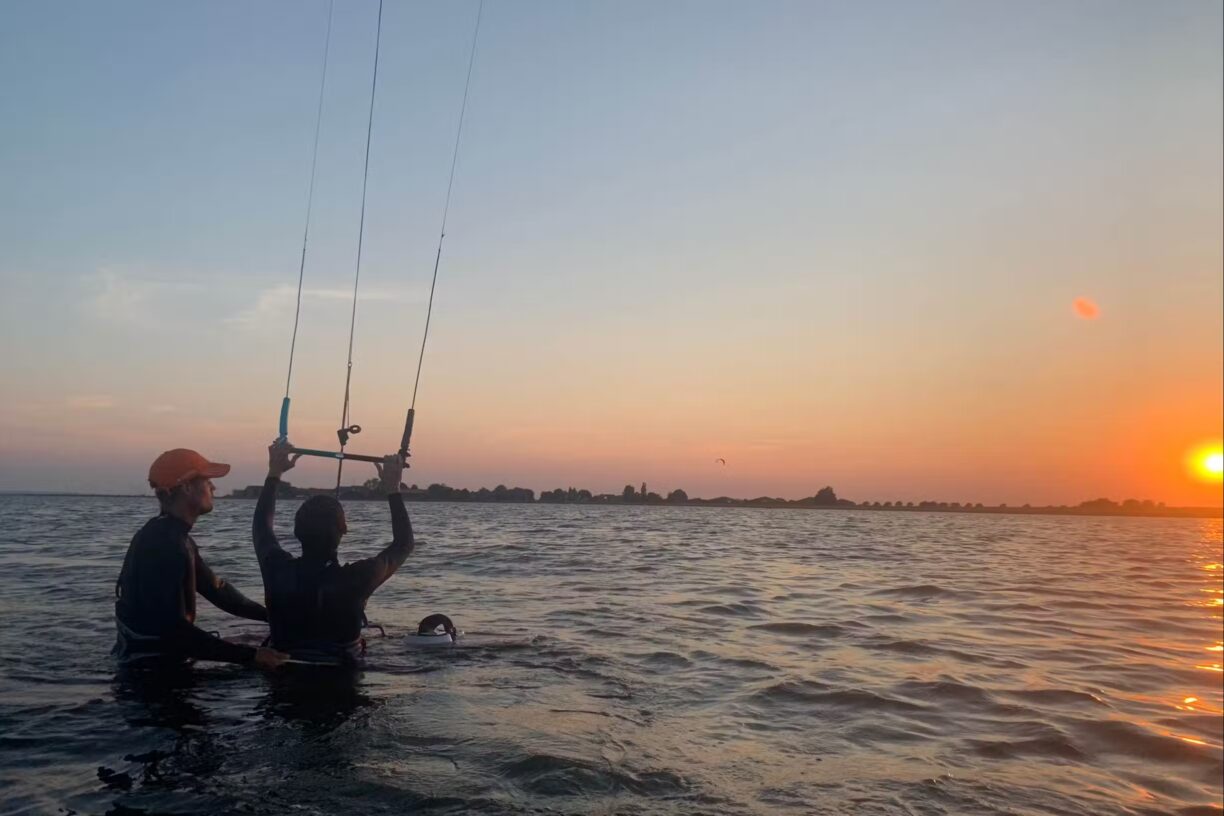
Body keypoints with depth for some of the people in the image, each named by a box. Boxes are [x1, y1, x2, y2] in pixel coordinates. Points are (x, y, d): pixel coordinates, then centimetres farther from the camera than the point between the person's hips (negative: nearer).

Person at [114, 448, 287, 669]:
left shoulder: (177, 537, 9)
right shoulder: (161, 543, -24)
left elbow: (215, 588, 12)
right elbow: (173, 629, -29)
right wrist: (249, 655, -30)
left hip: (163, 658, 9)